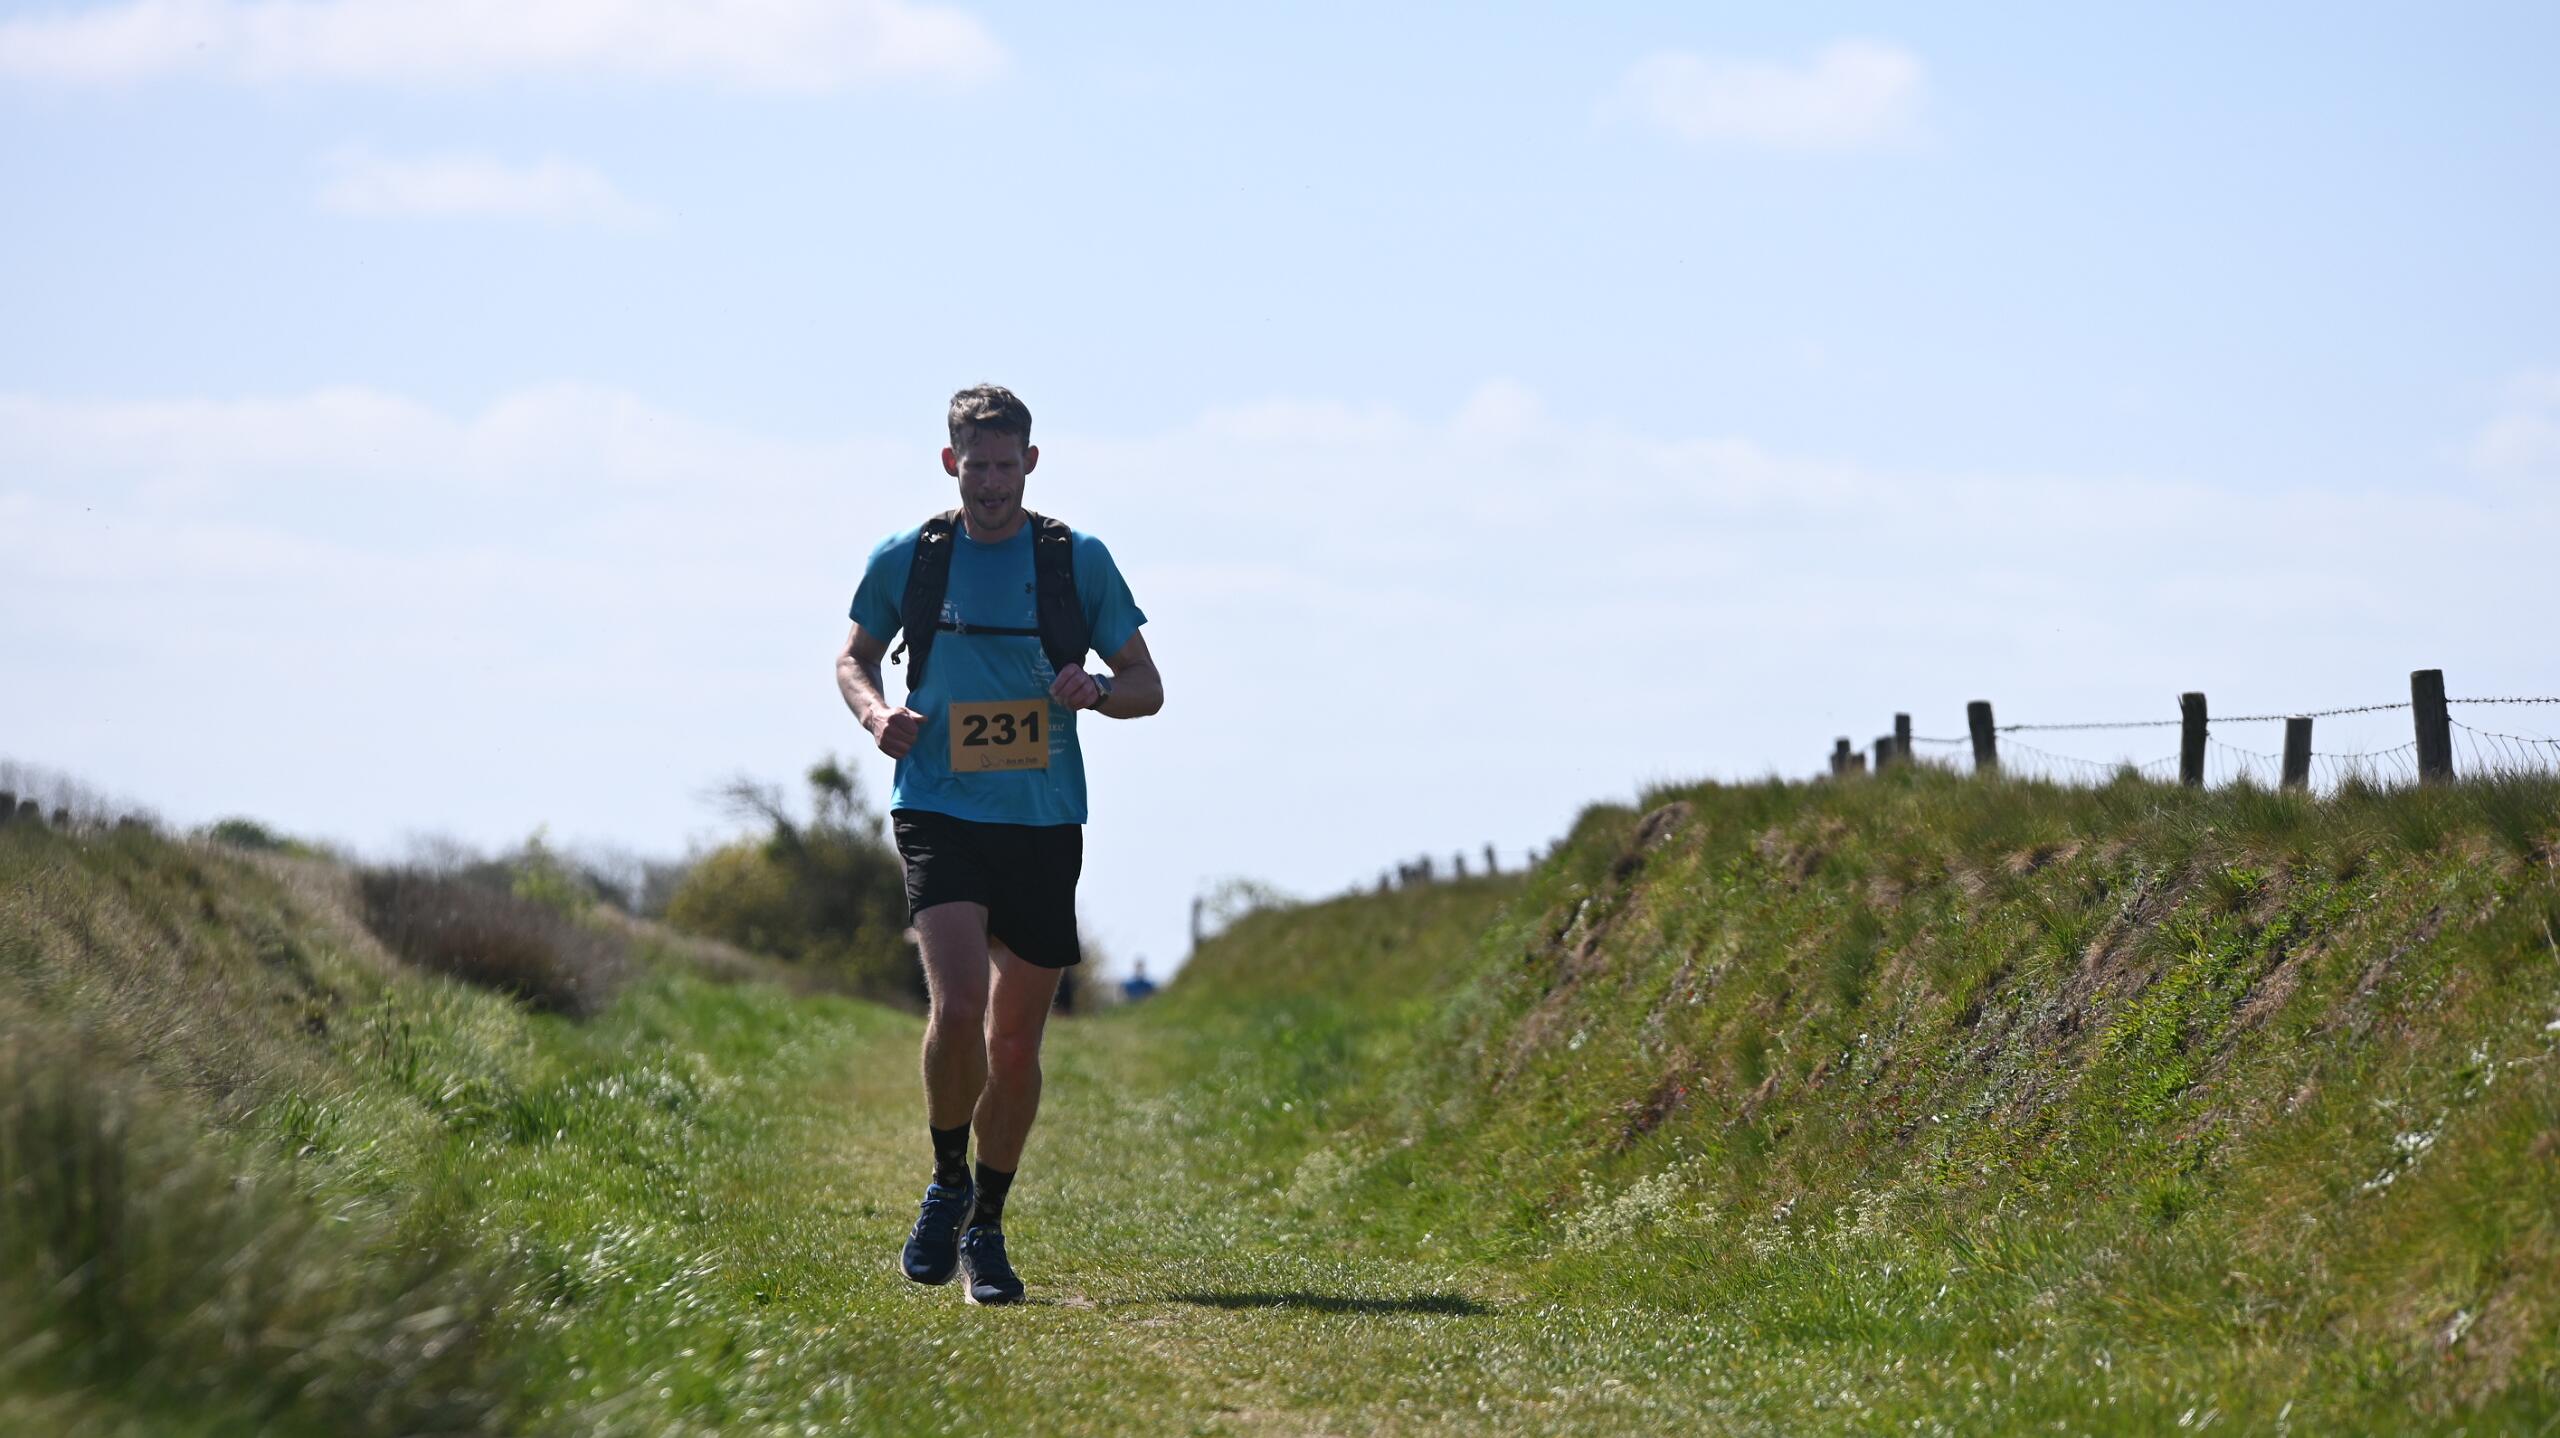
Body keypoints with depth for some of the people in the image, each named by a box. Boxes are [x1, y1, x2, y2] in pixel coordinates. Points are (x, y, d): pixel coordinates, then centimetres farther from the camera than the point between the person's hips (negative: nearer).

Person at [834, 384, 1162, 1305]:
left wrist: (1096, 692, -15)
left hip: (1043, 823, 1)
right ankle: (947, 1182, 3)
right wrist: (876, 712, -3)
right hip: (939, 813, -1)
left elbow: (1148, 689, 7)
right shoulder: (906, 560, 3)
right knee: (956, 1005, -21)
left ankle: (986, 1228, 24)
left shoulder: (1078, 561, 2)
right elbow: (854, 657, 19)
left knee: (1014, 1041, 6)